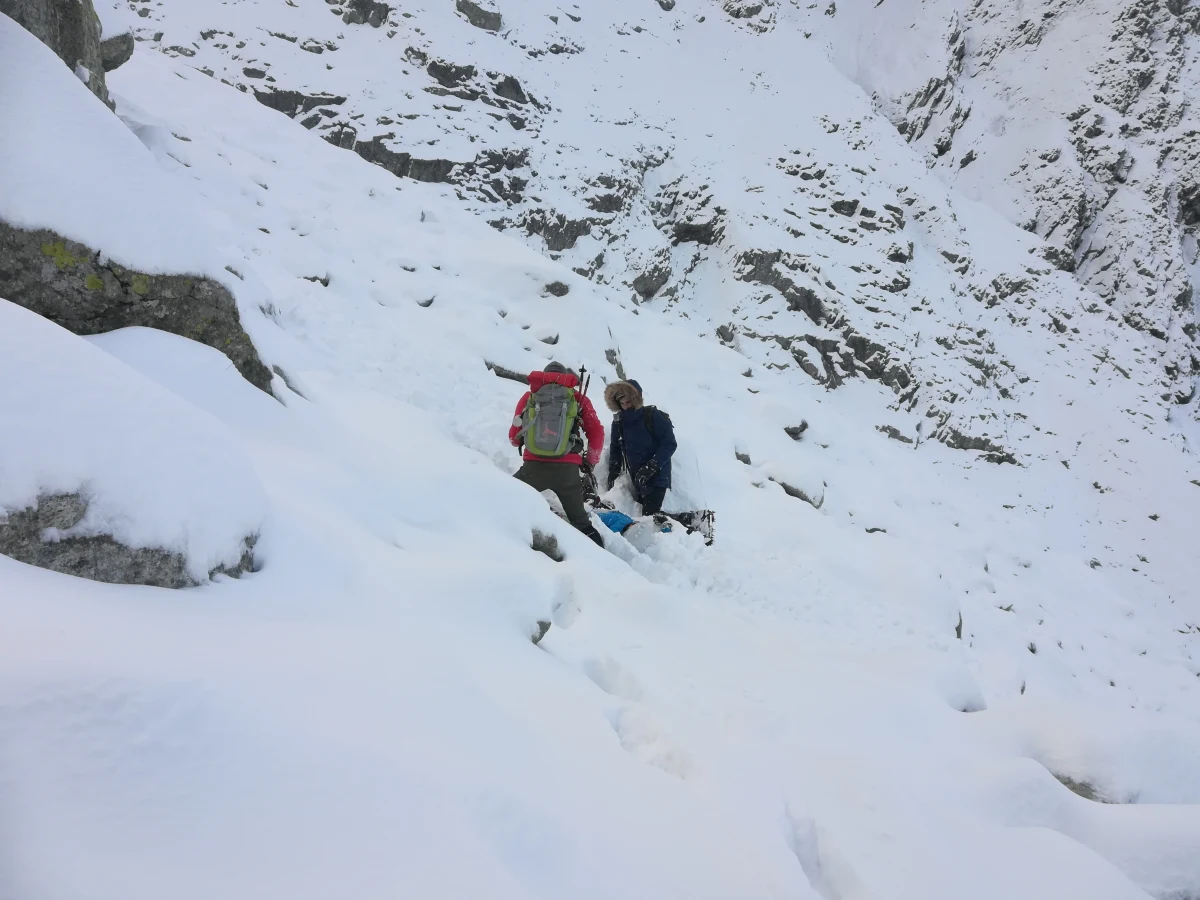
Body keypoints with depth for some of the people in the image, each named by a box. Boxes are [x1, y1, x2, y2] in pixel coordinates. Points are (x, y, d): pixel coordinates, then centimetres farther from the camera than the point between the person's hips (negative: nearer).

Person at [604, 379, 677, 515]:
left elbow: (669, 444, -14)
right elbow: (615, 447, 16)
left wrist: (651, 467, -22)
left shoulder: (653, 416, -13)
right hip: (637, 479, 7)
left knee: (650, 515, -18)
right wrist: (613, 471, 5)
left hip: (657, 477, -7)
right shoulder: (619, 421, 3)